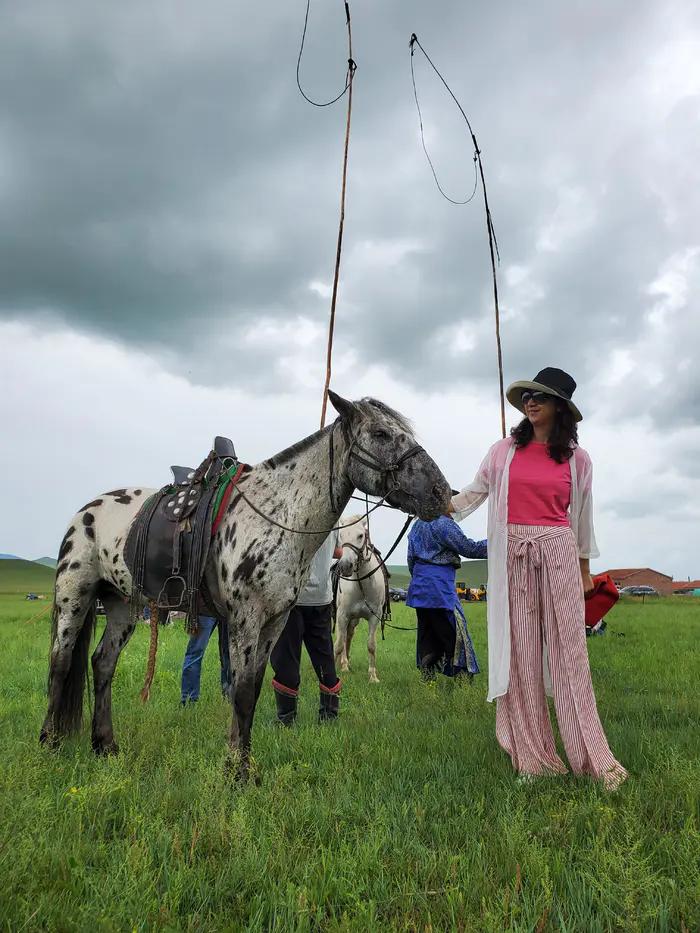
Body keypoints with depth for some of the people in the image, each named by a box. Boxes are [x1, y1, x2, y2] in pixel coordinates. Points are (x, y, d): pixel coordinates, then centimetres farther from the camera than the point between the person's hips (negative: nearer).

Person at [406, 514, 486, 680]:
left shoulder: (417, 525, 15)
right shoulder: (444, 524, -11)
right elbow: (469, 548, -9)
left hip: (418, 587, 8)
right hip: (440, 589, -8)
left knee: (426, 638, 10)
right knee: (456, 635, -2)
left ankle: (428, 680, 9)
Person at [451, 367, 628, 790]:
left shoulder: (577, 459, 6)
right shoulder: (503, 451, 6)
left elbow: (582, 515, 13)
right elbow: (474, 493, 9)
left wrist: (585, 568, 16)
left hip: (558, 553, -1)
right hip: (512, 557, 1)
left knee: (569, 652, 0)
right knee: (520, 654, 3)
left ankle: (594, 759, 9)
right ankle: (534, 757, 13)